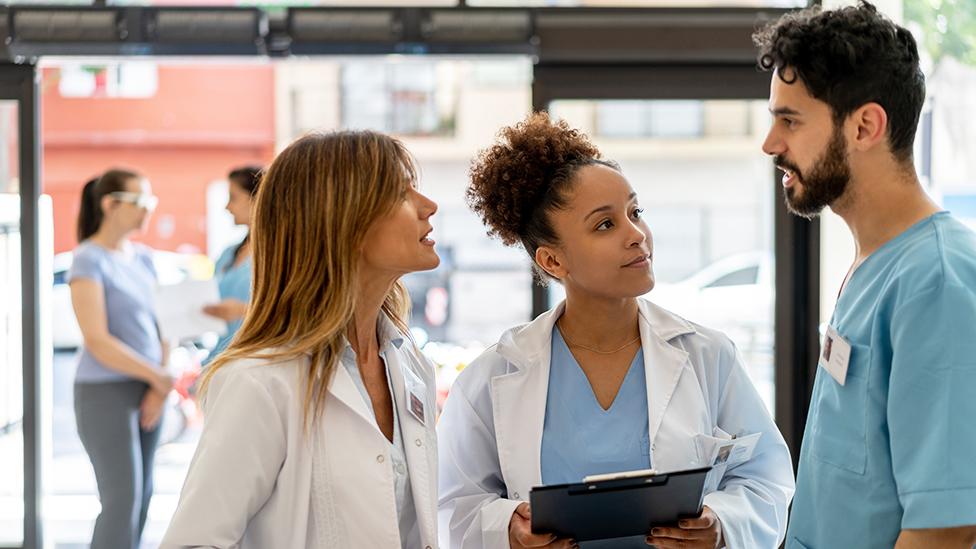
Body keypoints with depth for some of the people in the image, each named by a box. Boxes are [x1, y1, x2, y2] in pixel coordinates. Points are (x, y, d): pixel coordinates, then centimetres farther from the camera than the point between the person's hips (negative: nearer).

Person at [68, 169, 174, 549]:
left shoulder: (142, 257, 10)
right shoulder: (90, 261, -12)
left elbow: (157, 323, 11)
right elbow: (98, 342, -18)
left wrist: (160, 387, -5)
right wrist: (160, 377, -13)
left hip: (146, 390, 7)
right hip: (105, 393, -7)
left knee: (142, 495, 9)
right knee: (122, 500, -9)